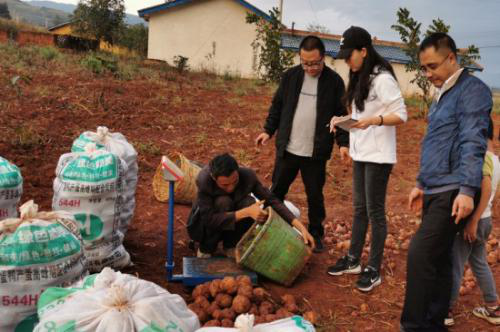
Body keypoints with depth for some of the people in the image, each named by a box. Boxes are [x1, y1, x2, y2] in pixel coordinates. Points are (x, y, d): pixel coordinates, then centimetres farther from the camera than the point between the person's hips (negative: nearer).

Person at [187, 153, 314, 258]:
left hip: (233, 227, 3)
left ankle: (230, 246, -5)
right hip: (204, 226, -3)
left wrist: (301, 227, -27)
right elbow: (210, 220, -35)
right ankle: (205, 250, -11)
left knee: (249, 203, -28)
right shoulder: (204, 180, -33)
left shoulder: (248, 175, -24)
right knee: (223, 202, -33)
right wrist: (246, 212, -44)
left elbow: (272, 200, -18)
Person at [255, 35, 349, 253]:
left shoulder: (334, 81, -4)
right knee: (276, 191, 11)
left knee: (315, 196, 10)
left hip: (316, 153, -2)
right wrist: (268, 130, 4)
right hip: (287, 148, 2)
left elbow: (340, 114, -1)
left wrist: (343, 142, -9)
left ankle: (316, 234, 26)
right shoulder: (291, 75, 1)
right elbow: (277, 105, 9)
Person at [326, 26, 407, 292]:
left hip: (378, 155, -8)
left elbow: (401, 115, -17)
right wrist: (344, 120, 1)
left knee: (375, 212, 0)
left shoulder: (383, 79, -16)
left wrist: (373, 120, -29)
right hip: (360, 153, 8)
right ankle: (353, 261, 28)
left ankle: (374, 270, 11)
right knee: (359, 208, 16)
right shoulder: (359, 78, 10)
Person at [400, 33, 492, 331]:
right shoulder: (443, 94, 19)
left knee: (420, 255, -16)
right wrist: (422, 184, 23)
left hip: (453, 192, -9)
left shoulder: (472, 89, -8)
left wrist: (467, 190, -25)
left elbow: (473, 143, -18)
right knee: (437, 259, 12)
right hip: (435, 191, 9)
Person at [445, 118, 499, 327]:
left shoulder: (480, 156, -20)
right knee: (480, 263, 21)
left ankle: (447, 312, 12)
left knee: (454, 266, 2)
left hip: (470, 219, -9)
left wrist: (472, 221, -27)